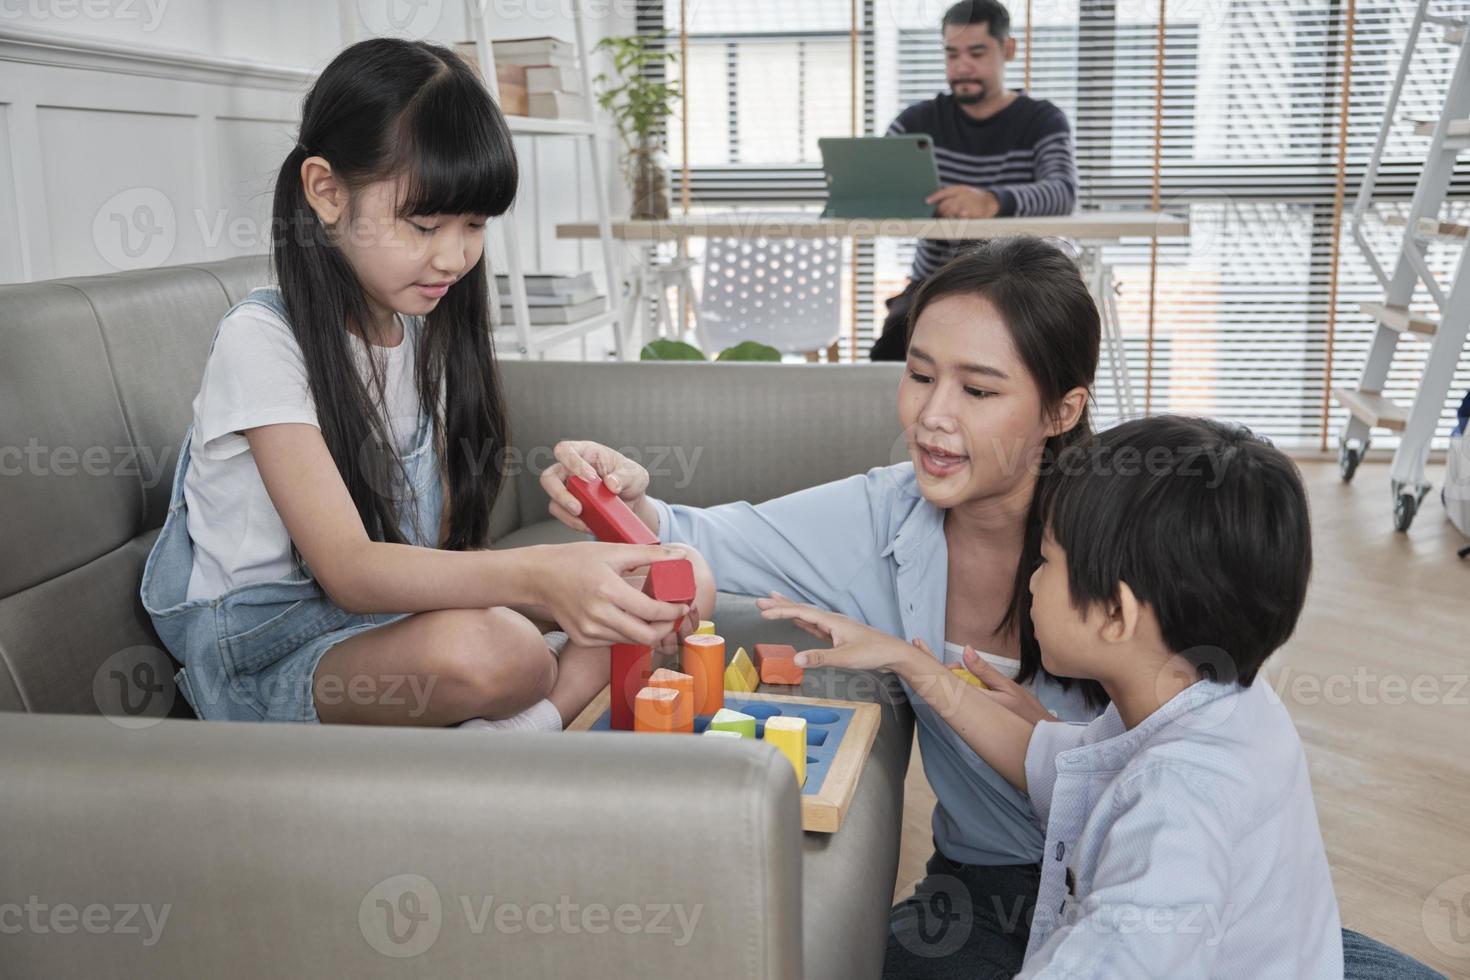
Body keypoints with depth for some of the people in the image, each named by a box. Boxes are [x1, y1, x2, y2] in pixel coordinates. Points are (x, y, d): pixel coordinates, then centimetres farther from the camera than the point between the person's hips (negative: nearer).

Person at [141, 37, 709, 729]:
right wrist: (538, 574, -42)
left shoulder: (426, 329, 7)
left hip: (397, 603, 8)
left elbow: (440, 545, 4)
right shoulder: (261, 340, -16)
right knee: (481, 649, -39)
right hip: (264, 648, -7)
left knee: (660, 589, -7)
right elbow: (347, 568, -27)